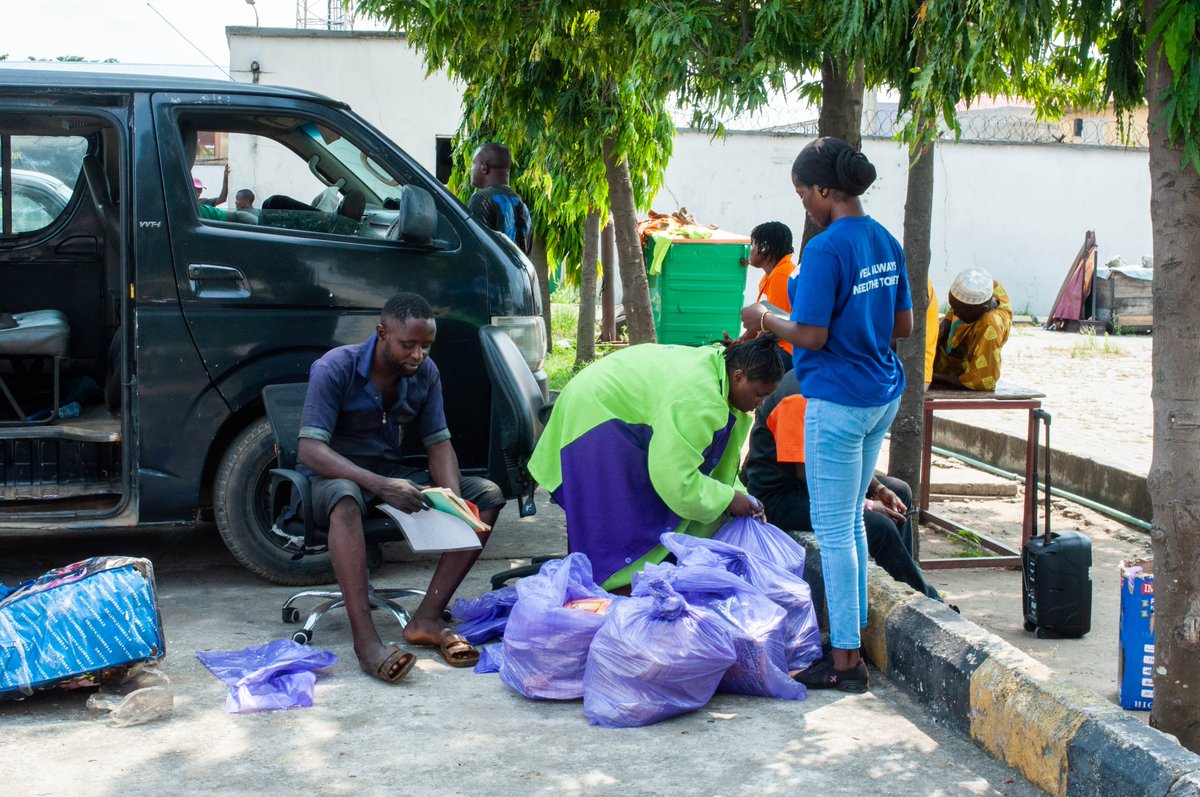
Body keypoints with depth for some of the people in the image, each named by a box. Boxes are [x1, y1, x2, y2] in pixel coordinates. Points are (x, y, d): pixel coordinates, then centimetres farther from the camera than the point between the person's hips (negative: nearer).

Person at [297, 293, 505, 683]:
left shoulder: (425, 373, -1)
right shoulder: (335, 369, -19)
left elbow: (438, 442, 1)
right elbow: (310, 449, -27)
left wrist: (453, 498, -21)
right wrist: (380, 486, -41)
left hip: (393, 474, 6)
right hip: (336, 475, -6)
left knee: (487, 495, -13)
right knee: (345, 499, -43)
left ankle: (428, 618, -23)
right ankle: (365, 639, -46)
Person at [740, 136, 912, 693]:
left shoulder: (825, 250, -18)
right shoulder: (886, 242, 8)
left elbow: (812, 335, -19)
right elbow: (903, 324, 13)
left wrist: (764, 320, -3)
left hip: (838, 403, -9)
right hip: (883, 395, 9)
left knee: (834, 530, -1)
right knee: (850, 521, 19)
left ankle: (845, 660, 5)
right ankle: (851, 632, 28)